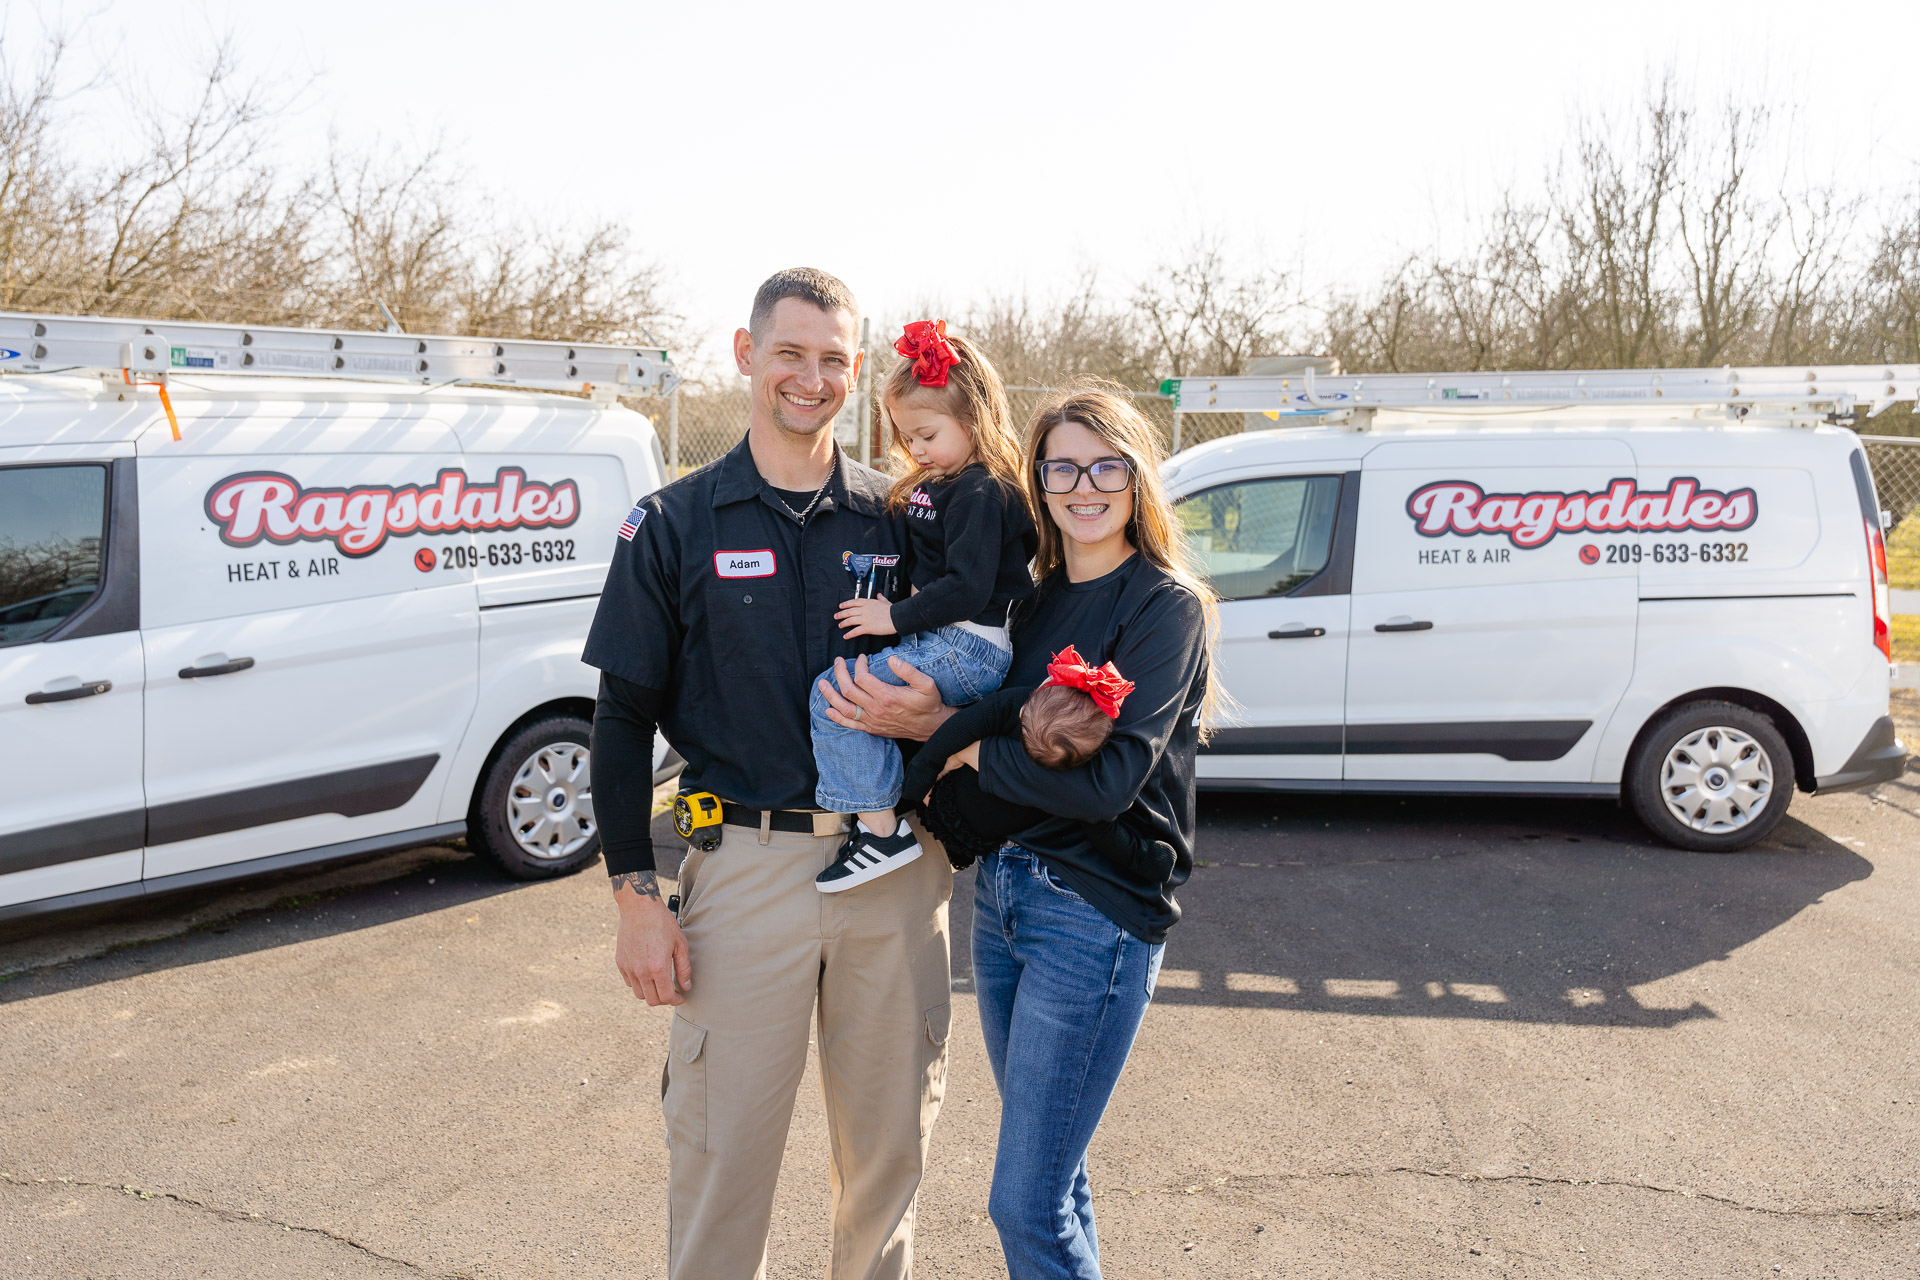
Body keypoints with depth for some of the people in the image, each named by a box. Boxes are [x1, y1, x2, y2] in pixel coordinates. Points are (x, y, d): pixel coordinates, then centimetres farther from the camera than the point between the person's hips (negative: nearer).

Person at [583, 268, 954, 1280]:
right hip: (746, 867, -2)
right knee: (723, 1156, 6)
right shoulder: (674, 526, 1)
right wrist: (635, 895, -6)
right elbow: (624, 719, 0)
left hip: (896, 866, 2)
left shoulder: (902, 520, 6)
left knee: (889, 1148, 15)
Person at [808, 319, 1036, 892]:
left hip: (968, 648, -11)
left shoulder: (979, 493, -14)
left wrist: (895, 617, -16)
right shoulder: (934, 483, 17)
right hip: (946, 643, 11)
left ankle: (882, 829, -17)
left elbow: (968, 588, -22)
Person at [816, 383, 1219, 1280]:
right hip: (1000, 892, 7)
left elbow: (1107, 779, -21)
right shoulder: (1039, 597, 10)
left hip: (1095, 916, -7)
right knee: (1050, 1170, 19)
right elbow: (1003, 728, 9)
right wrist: (925, 714, -11)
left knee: (1027, 1203, -3)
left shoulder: (1167, 605, -11)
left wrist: (944, 735, -21)